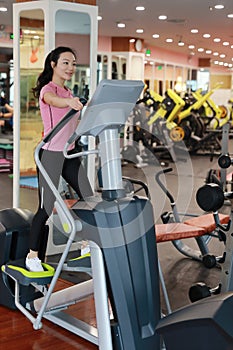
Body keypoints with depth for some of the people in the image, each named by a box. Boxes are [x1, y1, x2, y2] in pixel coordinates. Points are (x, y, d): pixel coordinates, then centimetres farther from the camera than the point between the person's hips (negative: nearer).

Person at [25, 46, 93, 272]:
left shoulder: (67, 92, 15)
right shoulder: (47, 89, -11)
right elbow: (54, 101, -37)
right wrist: (69, 102, -57)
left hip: (69, 153, 8)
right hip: (50, 154, -8)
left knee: (88, 197, 8)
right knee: (46, 207, -6)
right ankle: (32, 257, 6)